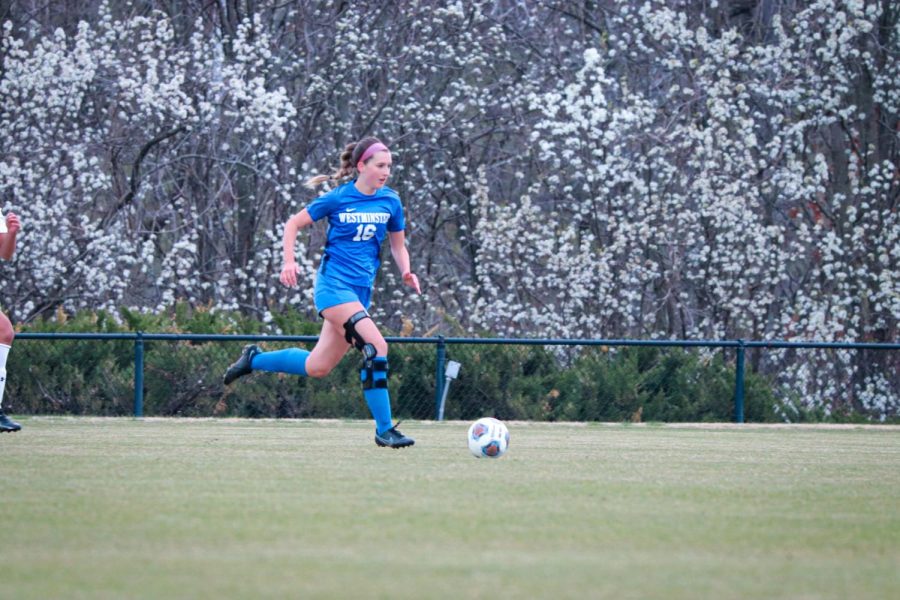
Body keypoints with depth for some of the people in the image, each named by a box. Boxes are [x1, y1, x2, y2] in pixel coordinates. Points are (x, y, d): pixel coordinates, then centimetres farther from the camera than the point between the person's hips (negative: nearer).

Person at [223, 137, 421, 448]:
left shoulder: (390, 201, 7)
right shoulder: (338, 198, -5)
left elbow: (398, 245, 19)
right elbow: (293, 224, 5)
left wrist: (406, 272, -1)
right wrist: (289, 261, -8)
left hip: (361, 290, 6)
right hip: (333, 283, -6)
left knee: (317, 367, 9)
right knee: (376, 346, -23)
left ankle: (254, 359, 32)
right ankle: (384, 429, -19)